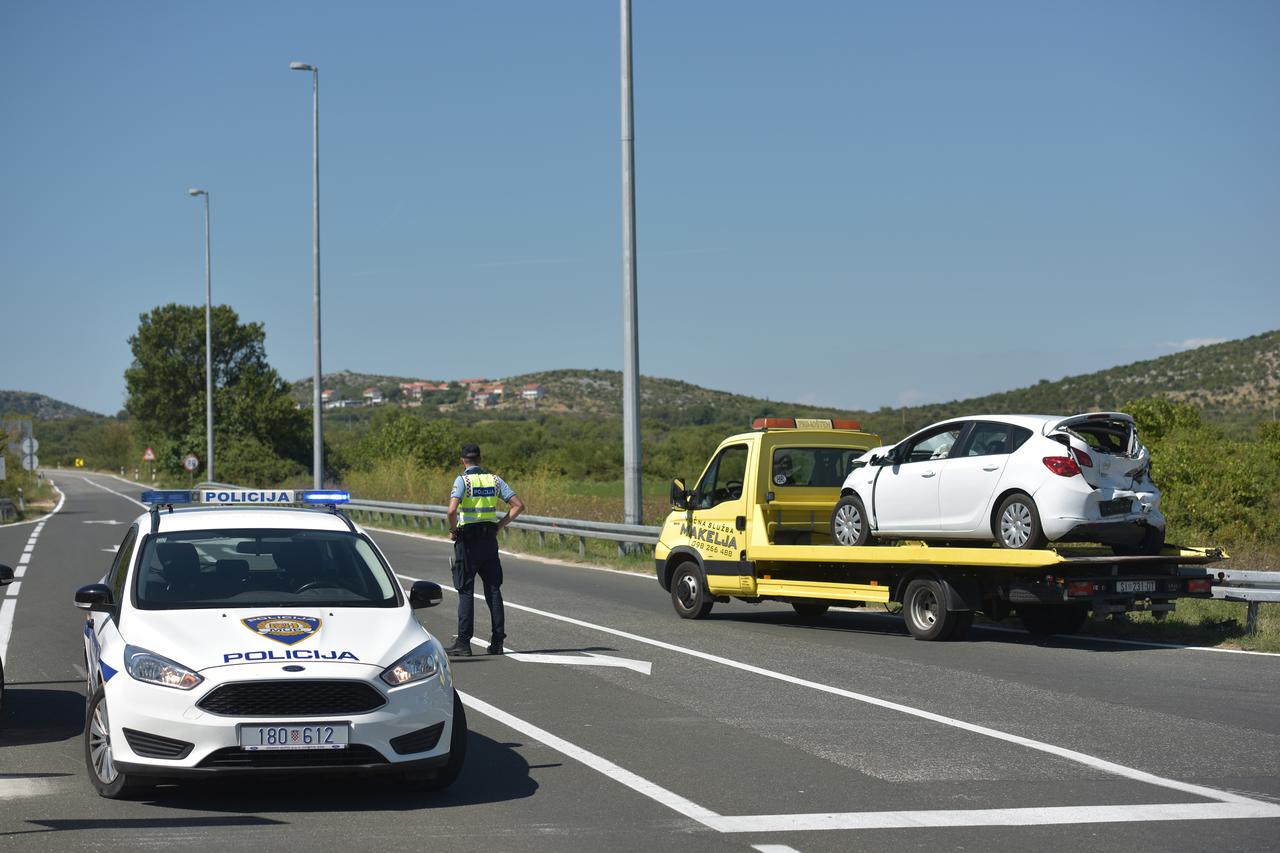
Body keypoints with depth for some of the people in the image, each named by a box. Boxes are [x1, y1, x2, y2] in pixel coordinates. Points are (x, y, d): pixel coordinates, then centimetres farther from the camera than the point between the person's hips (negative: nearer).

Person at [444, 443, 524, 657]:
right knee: (493, 590, 9)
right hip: (490, 540, 4)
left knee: (466, 591, 0)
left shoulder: (463, 480, -9)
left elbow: (451, 510, -24)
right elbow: (518, 505, 2)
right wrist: (499, 526, 7)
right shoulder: (494, 479, 6)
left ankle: (463, 643, -2)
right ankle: (497, 641, 8)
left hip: (467, 540, -4)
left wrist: (453, 530, -7)